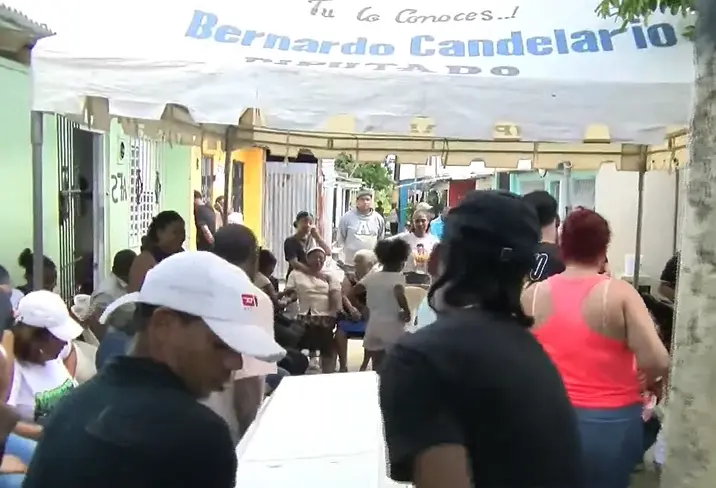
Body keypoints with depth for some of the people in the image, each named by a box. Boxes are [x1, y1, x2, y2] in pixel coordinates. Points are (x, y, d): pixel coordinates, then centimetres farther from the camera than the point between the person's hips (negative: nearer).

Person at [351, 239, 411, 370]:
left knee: (377, 369, 13)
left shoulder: (371, 276, 6)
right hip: (393, 329, -4)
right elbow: (399, 295, -27)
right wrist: (407, 312, -14)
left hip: (373, 328, 5)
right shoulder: (398, 277, -7)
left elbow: (352, 293, 1)